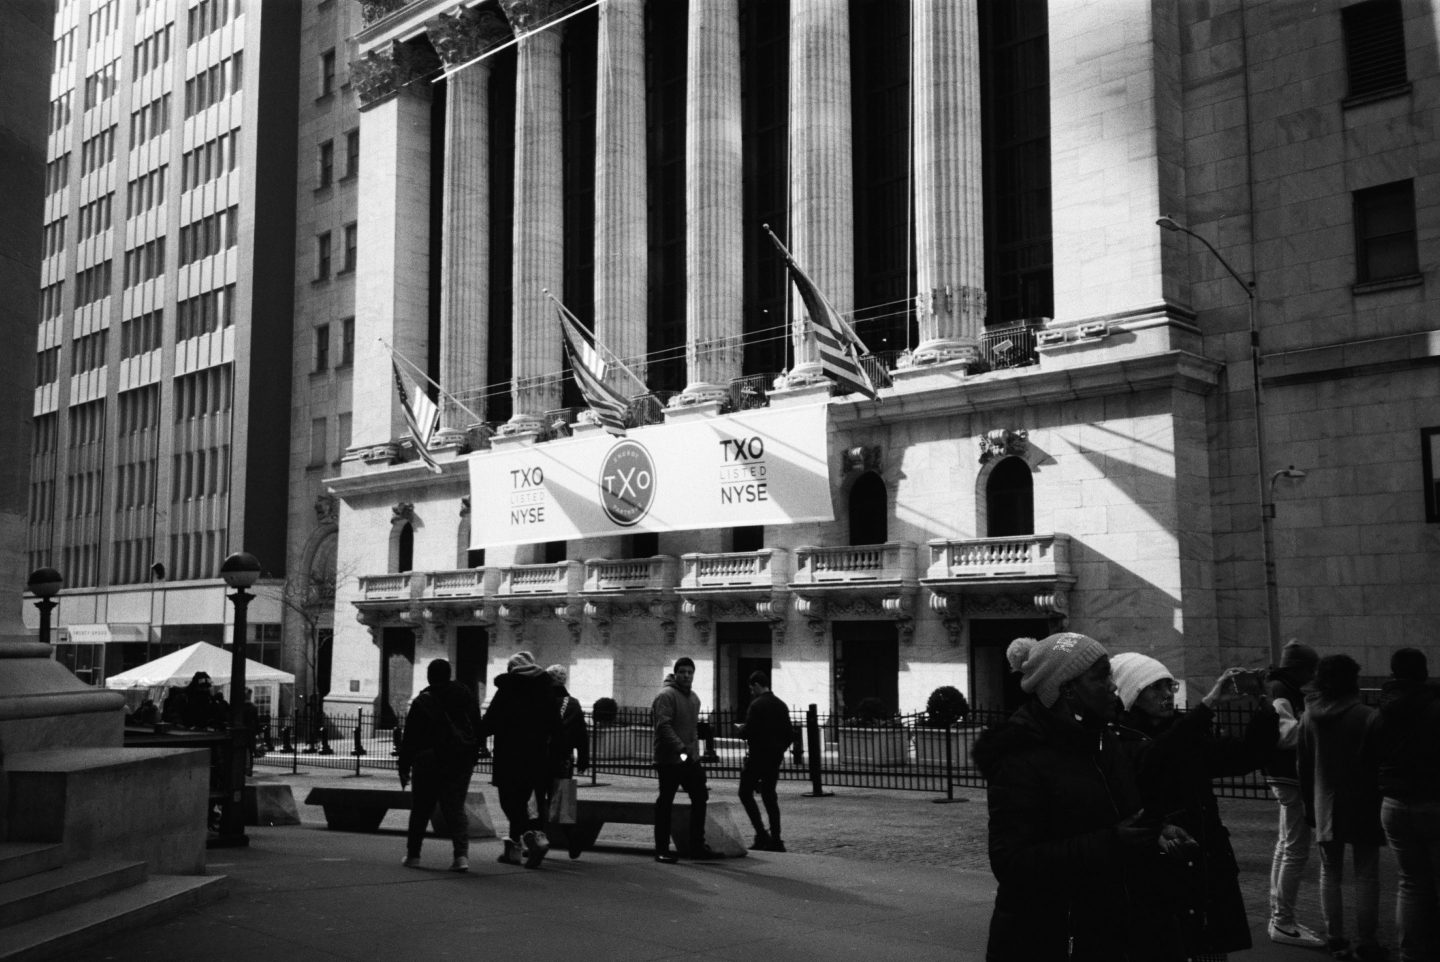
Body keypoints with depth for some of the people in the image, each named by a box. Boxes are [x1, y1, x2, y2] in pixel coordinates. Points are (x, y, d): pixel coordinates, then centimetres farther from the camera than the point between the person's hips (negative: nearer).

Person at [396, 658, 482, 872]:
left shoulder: (422, 702, -6)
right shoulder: (466, 695, 7)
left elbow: (410, 737, -6)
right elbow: (477, 729, 12)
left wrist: (404, 767, 0)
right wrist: (472, 759, 19)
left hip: (429, 762, -3)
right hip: (462, 763, 3)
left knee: (420, 810, 11)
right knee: (456, 808, 4)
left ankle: (413, 855, 19)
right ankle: (461, 854, -14)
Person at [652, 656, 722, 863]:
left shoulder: (694, 698, 16)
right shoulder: (666, 696, -12)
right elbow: (663, 726, -23)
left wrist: (695, 752, 18)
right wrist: (681, 748, -31)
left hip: (691, 760, 8)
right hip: (670, 759, -8)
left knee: (700, 798, 8)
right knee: (665, 803, 0)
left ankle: (697, 846, 17)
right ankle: (662, 849, 8)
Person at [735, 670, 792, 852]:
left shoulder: (757, 704, -13)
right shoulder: (781, 705, 10)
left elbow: (748, 732, -17)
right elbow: (789, 734, 12)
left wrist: (741, 728, 3)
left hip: (757, 756, -7)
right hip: (775, 758, 7)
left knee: (745, 793, 3)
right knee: (770, 796, 12)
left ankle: (761, 834, -7)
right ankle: (776, 840, 9)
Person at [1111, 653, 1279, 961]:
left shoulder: (1186, 735, 12)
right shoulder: (1120, 744, -10)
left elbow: (1248, 755, 11)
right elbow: (1152, 761, -29)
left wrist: (1263, 705, -6)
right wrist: (1208, 704, -30)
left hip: (1210, 875, 6)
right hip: (1160, 878, -6)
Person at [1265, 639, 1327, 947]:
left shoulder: (1285, 689, 14)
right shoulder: (1279, 691, -16)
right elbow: (1286, 731, -28)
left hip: (1285, 776, 11)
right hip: (1289, 776, -11)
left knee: (1286, 846, 16)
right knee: (1296, 850, -7)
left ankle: (1278, 917, 24)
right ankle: (1283, 924, -2)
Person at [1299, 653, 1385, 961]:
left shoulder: (1309, 718, 1)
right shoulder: (1367, 717, -13)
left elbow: (1302, 765, 6)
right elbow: (1378, 765, -9)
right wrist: (1380, 804, 1)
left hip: (1326, 808, 4)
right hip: (1362, 808, -3)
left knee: (1330, 874, 11)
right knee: (1366, 875, 5)